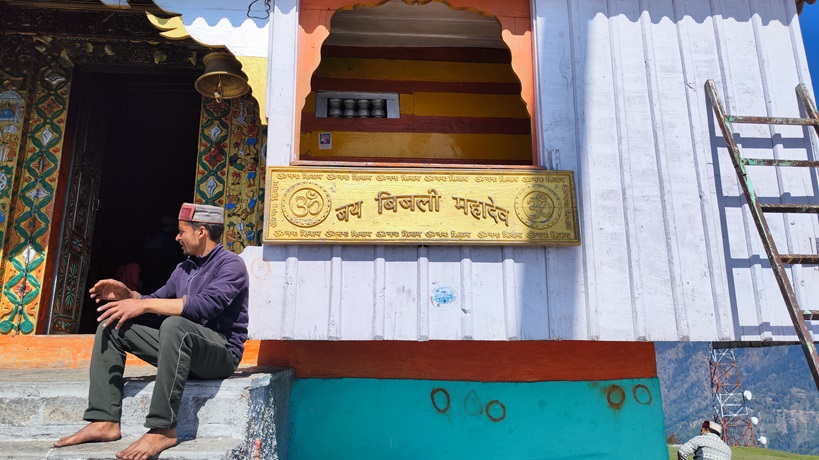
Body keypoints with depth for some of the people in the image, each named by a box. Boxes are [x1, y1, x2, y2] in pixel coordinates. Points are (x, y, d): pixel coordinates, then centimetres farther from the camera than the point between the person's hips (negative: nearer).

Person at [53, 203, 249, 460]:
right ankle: (105, 421, -8)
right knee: (111, 326, 2)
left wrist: (143, 305, -25)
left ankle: (162, 429, -32)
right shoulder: (184, 268, 17)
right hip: (182, 346, 9)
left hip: (221, 352, -8)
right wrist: (128, 295, -1)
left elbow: (205, 305, -26)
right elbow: (157, 302, 19)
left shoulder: (231, 265, -10)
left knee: (174, 325, -38)